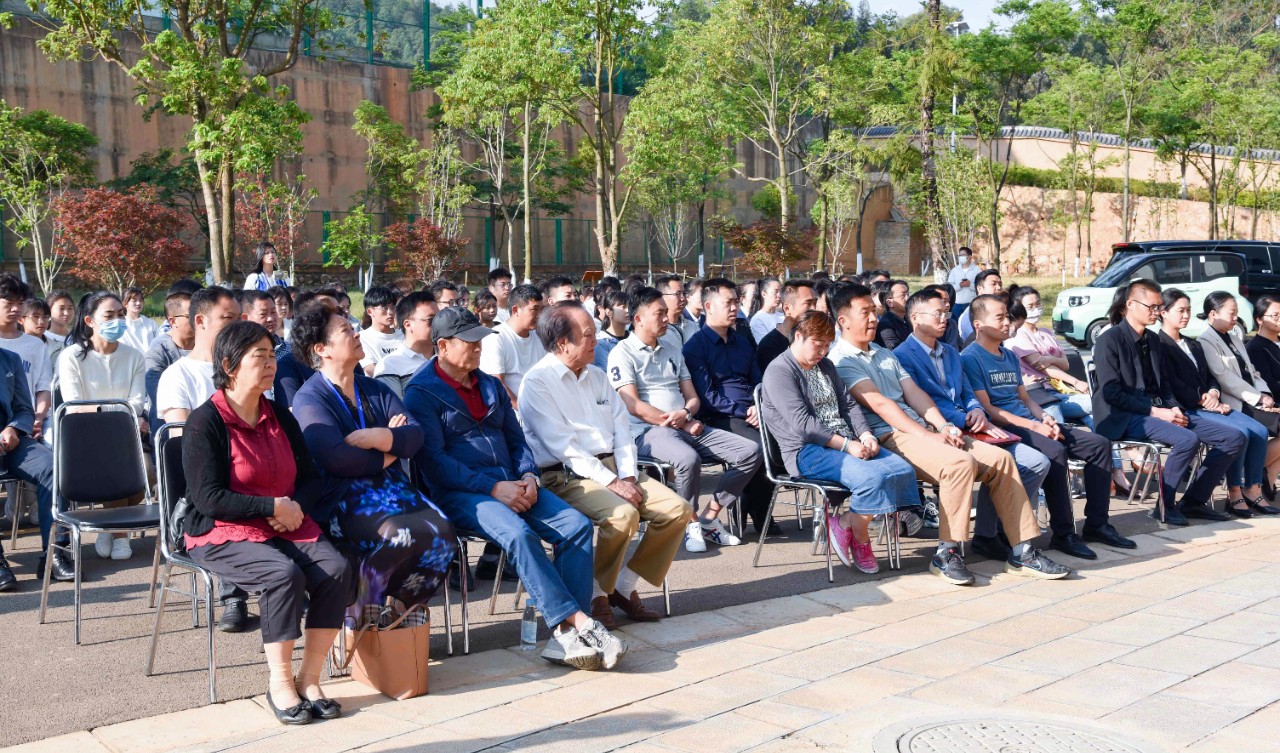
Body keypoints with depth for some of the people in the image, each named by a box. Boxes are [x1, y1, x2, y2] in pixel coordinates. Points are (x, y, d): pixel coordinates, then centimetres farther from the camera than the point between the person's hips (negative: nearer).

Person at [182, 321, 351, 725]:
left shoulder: (281, 418, 12)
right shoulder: (205, 422, -8)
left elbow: (311, 478, 16)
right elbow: (208, 498, -15)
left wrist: (296, 506, -7)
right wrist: (274, 506, -16)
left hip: (288, 526, 6)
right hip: (223, 533, -6)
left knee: (336, 569, -21)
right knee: (284, 574, -32)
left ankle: (309, 678, -12)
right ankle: (280, 683, -15)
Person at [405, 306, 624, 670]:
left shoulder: (491, 385, 20)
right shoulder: (421, 393, -1)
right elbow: (434, 460, -10)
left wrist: (528, 477, -1)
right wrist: (493, 488, -17)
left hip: (510, 483, 7)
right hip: (460, 493, -6)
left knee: (578, 525, -17)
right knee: (519, 534, -35)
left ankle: (564, 634, -23)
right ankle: (579, 622, -31)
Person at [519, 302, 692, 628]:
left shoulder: (596, 376, 17)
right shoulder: (537, 382, -8)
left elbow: (622, 428, 14)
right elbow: (562, 446, -15)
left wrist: (628, 475, -3)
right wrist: (610, 482, -19)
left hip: (613, 466, 8)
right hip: (567, 476, -7)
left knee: (678, 509, -10)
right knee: (623, 515, -33)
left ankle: (625, 586, 2)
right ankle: (596, 595, -10)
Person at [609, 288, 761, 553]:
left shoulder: (672, 350, 21)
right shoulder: (622, 354, -1)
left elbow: (692, 397, 18)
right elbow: (633, 406, -10)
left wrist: (685, 414, -8)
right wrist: (682, 424, -11)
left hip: (687, 426, 7)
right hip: (648, 430, -7)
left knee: (750, 451, -10)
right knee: (688, 459, -38)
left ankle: (709, 517, 0)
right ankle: (691, 522, -10)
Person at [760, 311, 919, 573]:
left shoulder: (826, 366, 22)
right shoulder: (779, 371, -6)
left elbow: (848, 404, 17)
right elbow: (801, 423, -16)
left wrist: (865, 435, -3)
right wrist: (846, 444, -19)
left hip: (849, 443, 9)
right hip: (807, 451, -9)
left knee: (904, 470, -12)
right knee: (872, 477, -31)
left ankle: (844, 524, -4)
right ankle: (859, 539, -5)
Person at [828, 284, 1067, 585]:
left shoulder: (885, 355, 25)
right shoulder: (840, 360, -3)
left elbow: (914, 393, 15)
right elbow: (878, 403, -13)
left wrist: (943, 427, -3)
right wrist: (929, 437, -18)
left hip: (922, 430, 9)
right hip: (890, 437, -8)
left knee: (1001, 458, -7)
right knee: (960, 462, -32)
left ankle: (1021, 551, -5)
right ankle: (946, 554, -21)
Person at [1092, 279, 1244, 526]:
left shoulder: (1152, 339, 17)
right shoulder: (1109, 341, -7)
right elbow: (1111, 392, -14)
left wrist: (1174, 408, 0)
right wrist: (1155, 412, -18)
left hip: (1159, 410, 8)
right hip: (1125, 418, -8)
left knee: (1234, 437, -4)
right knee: (1188, 439, -33)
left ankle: (1194, 500, 4)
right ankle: (1165, 505, -14)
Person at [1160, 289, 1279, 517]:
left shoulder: (1194, 345, 26)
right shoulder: (1159, 345, -3)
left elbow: (1211, 377, 20)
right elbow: (1173, 385, -12)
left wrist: (1213, 394, -3)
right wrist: (1204, 401, -13)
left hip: (1208, 405, 8)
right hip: (1187, 410, -8)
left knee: (1260, 431, -12)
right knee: (1240, 433, -26)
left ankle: (1253, 490, -5)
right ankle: (1234, 494, -15)